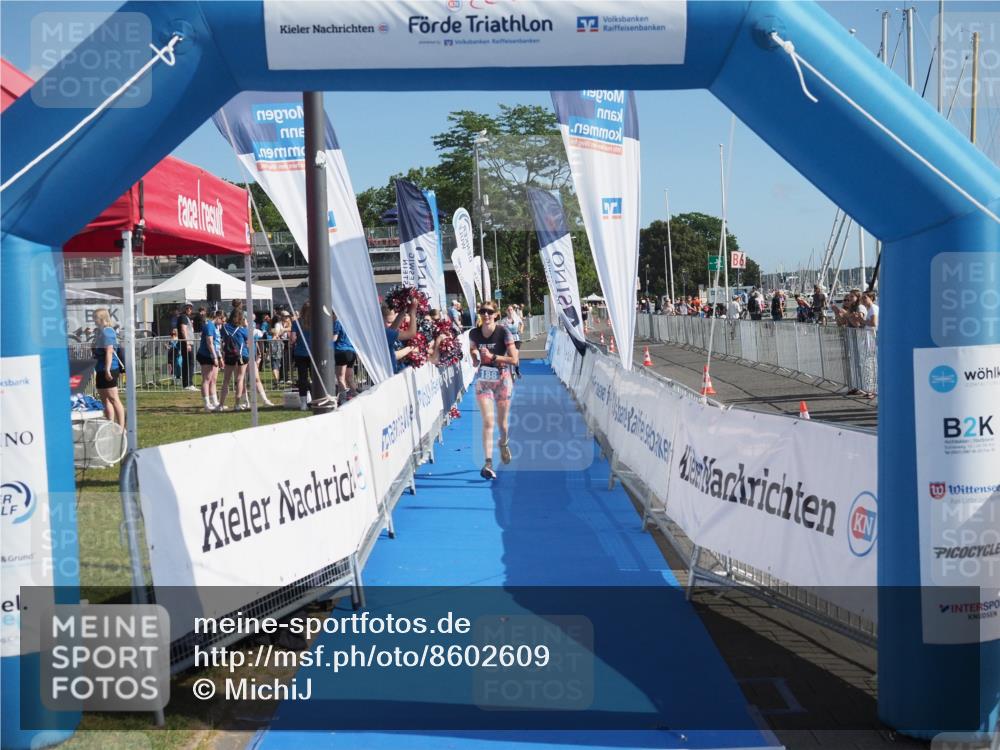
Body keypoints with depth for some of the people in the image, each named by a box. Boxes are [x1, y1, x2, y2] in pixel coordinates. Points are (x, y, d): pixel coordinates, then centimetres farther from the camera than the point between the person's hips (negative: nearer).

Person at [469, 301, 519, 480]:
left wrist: (493, 357, -22)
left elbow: (514, 359, -15)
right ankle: (488, 463, -16)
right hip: (483, 381, 1)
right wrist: (475, 359, -7)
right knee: (488, 421, -12)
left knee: (502, 422, 12)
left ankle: (504, 445, 46)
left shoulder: (503, 333, -12)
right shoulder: (474, 334, -2)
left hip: (502, 380, -1)